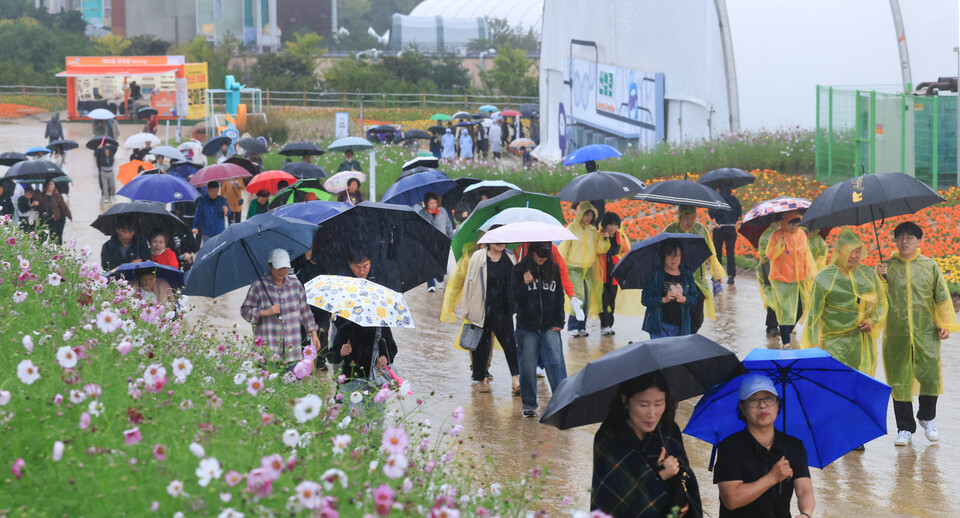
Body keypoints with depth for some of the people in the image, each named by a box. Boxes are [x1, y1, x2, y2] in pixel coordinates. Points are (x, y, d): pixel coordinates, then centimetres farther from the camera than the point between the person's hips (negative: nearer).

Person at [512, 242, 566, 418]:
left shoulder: (553, 269, 6)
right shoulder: (520, 270, 0)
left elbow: (559, 297, 14)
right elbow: (515, 298, -3)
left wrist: (559, 322, 8)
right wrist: (524, 283, -20)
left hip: (549, 328, 1)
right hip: (527, 327, -1)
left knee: (556, 363, -10)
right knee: (528, 367, 4)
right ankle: (529, 405, 16)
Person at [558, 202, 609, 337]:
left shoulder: (593, 231, 10)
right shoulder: (572, 228, -3)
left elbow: (599, 249, 9)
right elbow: (564, 247, -3)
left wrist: (604, 239, -9)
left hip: (589, 268, 5)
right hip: (575, 267, -5)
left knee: (588, 297, 1)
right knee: (579, 296, -13)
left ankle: (582, 327, 9)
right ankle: (573, 327, -6)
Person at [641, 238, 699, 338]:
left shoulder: (687, 275, 9)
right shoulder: (655, 275, -2)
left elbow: (695, 299, 9)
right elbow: (645, 300, -5)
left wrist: (684, 299, -12)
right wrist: (663, 299, -18)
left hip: (681, 326, 3)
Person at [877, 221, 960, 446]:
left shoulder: (930, 266, 7)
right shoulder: (886, 267, 6)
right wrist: (881, 278, -13)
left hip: (926, 333, 0)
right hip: (896, 334, 0)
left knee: (930, 377, -6)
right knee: (899, 380, 2)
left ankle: (927, 418, 20)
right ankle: (905, 428, 12)